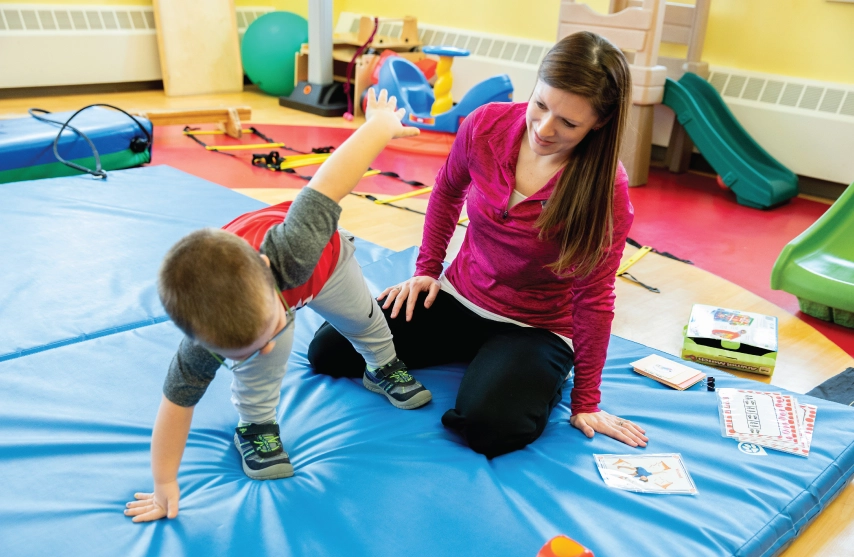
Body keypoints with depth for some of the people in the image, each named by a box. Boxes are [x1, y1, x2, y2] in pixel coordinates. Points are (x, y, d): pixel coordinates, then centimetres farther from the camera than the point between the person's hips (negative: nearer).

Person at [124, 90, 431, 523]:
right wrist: (164, 484, -17)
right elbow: (177, 404, -27)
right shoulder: (205, 342, -41)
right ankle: (256, 425, 10)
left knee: (362, 318, 22)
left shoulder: (291, 248, -53)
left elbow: (328, 182, -46)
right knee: (258, 367, -21)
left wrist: (381, 124, -30)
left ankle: (384, 367, 54)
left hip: (320, 260, 1)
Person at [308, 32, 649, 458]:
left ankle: (540, 377, 4)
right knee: (328, 351, -2)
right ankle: (476, 355, 14)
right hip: (458, 298, 4)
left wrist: (585, 402, -8)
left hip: (537, 329, -4)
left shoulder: (606, 188, -23)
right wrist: (427, 270, 9)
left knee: (488, 425, -33)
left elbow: (593, 297, -14)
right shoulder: (485, 127, -14)